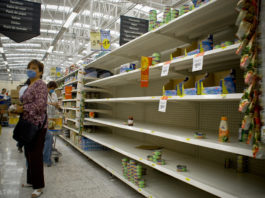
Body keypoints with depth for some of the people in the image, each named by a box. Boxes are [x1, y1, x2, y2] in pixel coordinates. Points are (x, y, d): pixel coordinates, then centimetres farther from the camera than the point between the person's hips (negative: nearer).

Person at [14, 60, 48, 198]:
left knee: (35, 155, -2)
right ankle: (31, 180, 32)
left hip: (37, 125, -9)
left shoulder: (40, 85, -12)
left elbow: (39, 105, -22)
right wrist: (18, 108, 6)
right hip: (28, 124, 9)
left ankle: (38, 186, 11)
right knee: (29, 154, 17)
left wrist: (22, 108, -13)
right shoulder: (29, 86, 16)